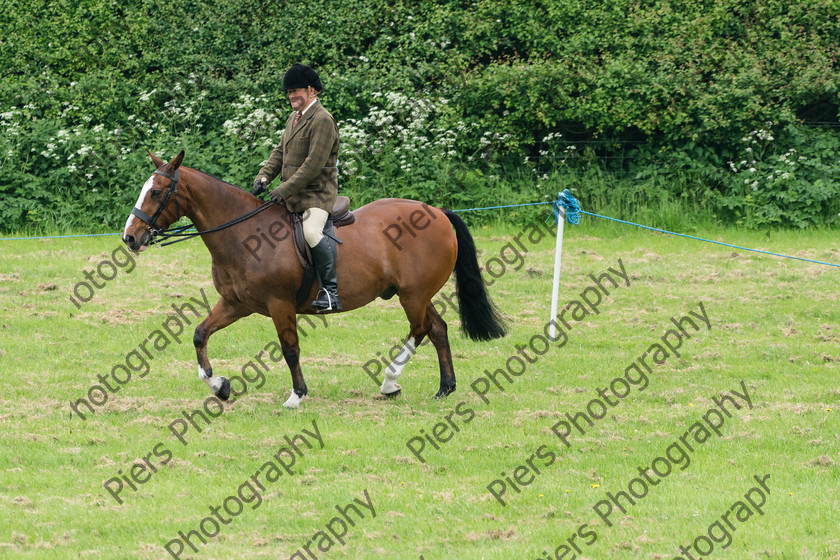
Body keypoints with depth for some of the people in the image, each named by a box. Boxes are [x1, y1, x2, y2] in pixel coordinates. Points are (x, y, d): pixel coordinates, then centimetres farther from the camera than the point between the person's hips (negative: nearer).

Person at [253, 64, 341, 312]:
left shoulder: (322, 120, -15)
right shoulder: (294, 118, 16)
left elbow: (314, 164, -21)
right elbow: (280, 152, 19)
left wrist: (285, 190, -22)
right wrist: (264, 177, 1)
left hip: (317, 195, -10)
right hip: (293, 195, 10)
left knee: (311, 231, -32)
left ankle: (331, 290, -27)